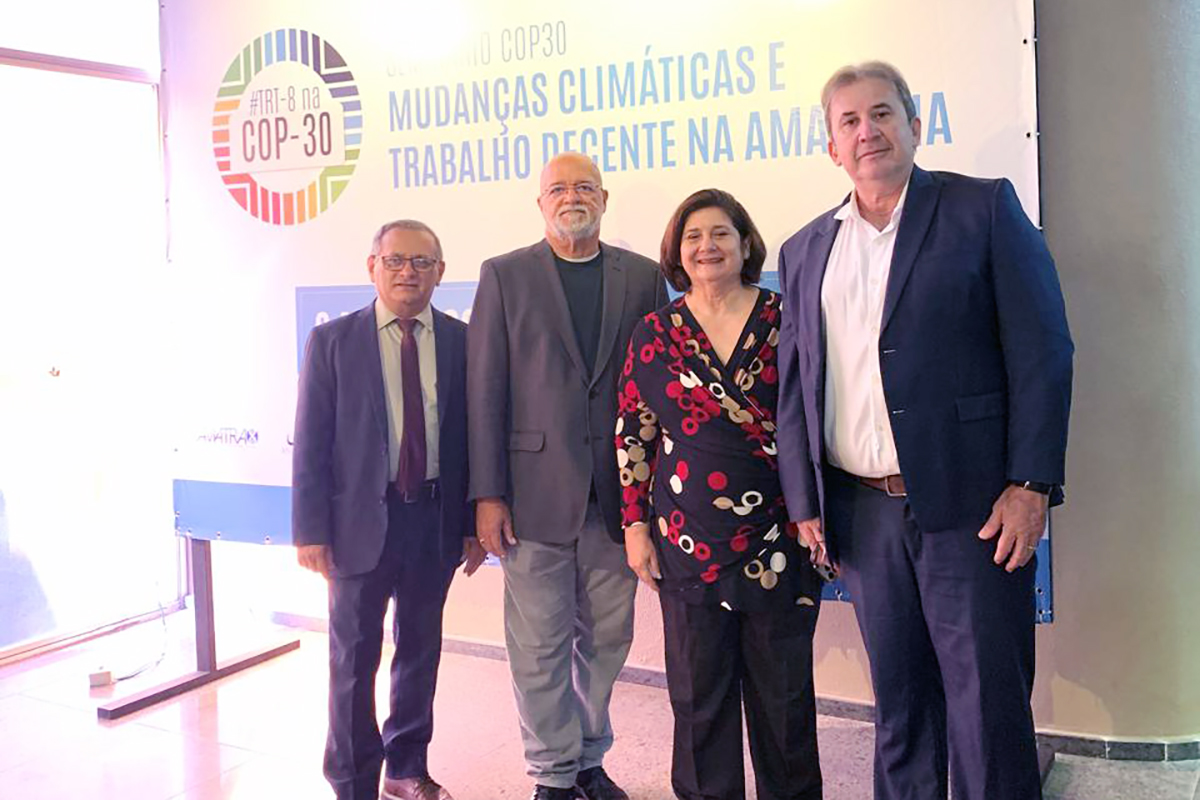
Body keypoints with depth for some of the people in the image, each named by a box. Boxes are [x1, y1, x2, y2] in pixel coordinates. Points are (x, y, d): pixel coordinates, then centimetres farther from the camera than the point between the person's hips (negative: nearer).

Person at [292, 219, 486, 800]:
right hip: (360, 519, -2)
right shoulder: (332, 342, -3)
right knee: (354, 657, 7)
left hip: (435, 520, 2)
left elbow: (474, 435, 3)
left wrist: (474, 522, 2)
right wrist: (311, 530, -7)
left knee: (420, 649, 15)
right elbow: (310, 443, -3)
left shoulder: (462, 342, 1)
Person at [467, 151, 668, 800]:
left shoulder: (643, 277, 8)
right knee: (540, 644, 4)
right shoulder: (504, 276, 3)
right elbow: (485, 390, 0)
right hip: (535, 489, -2)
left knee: (606, 637, 12)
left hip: (617, 491, 2)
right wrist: (487, 493, -5)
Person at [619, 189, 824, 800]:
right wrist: (635, 525, 2)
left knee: (784, 691, 9)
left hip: (779, 538, 0)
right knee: (699, 695, 8)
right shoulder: (655, 334, 4)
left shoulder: (785, 320, 1)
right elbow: (633, 435, 6)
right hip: (689, 542, 1)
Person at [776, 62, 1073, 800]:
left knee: (988, 704, 1)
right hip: (864, 513, 4)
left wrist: (1031, 486, -11)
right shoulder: (806, 251, 13)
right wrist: (804, 503, 7)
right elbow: (794, 387, 13)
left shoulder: (983, 209, 1)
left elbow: (1041, 352, -5)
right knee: (898, 702, 13)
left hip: (970, 504, -3)